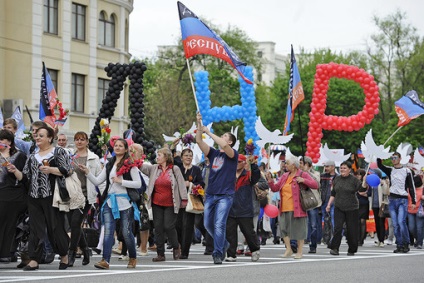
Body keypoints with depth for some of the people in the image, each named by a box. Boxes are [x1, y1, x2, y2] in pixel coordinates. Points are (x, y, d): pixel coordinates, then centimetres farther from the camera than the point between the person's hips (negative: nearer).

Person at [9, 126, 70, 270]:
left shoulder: (59, 152, 3)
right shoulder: (32, 157, 19)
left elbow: (66, 170, -7)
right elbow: (25, 177, 16)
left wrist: (50, 169, -20)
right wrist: (15, 171, -2)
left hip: (51, 196, -5)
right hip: (34, 197, 5)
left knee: (55, 227, -2)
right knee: (36, 228, 0)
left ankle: (64, 255, 15)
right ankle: (34, 260, -1)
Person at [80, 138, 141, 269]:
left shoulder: (130, 165, -1)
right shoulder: (109, 165, 16)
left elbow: (138, 184, -7)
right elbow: (97, 181, 12)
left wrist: (120, 181, -12)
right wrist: (87, 172, -2)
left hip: (125, 203, -4)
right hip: (110, 202, 4)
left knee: (126, 232, 3)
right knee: (108, 231, -8)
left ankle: (133, 258, 22)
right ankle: (105, 260, -17)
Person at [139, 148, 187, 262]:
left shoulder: (175, 169, -2)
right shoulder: (153, 168, 9)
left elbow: (181, 184, -1)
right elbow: (142, 166, 1)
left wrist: (184, 199, -5)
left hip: (170, 204, -4)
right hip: (156, 203, 4)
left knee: (169, 226, -7)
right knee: (158, 228, 3)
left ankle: (176, 247, 18)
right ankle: (160, 254, 8)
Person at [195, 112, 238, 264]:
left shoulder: (233, 154, -1)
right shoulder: (213, 153, 14)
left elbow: (223, 145, -22)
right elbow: (199, 141, 2)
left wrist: (209, 132, -17)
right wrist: (199, 125, -8)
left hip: (225, 195, -6)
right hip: (210, 194, 6)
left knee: (219, 224, -13)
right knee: (208, 224, 10)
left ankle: (218, 254, -11)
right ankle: (223, 244, 30)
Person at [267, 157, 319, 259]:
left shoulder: (303, 175, -2)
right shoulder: (285, 176, 16)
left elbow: (315, 185, -8)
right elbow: (275, 188, 16)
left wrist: (304, 180, -20)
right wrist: (270, 181, -2)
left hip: (297, 208, -6)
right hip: (285, 208, 6)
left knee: (299, 229, 0)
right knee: (283, 228, 4)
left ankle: (300, 251, 9)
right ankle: (288, 249, 15)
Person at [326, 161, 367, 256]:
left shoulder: (354, 179, -4)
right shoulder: (337, 179, 9)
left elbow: (362, 189, -16)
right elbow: (333, 193, 17)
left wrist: (364, 181, -32)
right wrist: (329, 204, 13)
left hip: (352, 208, -3)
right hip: (338, 208, 3)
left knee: (351, 229, 2)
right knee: (338, 227, -11)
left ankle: (352, 250, 14)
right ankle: (334, 248, -7)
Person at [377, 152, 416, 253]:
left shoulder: (406, 171, 3)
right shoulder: (390, 170, 13)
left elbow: (411, 187, 3)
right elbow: (379, 165, -1)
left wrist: (413, 202, -3)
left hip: (403, 200, -4)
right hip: (392, 200, 4)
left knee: (401, 222, -16)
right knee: (395, 224, 1)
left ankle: (406, 244, -5)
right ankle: (399, 245, 6)